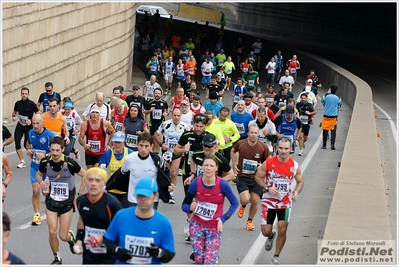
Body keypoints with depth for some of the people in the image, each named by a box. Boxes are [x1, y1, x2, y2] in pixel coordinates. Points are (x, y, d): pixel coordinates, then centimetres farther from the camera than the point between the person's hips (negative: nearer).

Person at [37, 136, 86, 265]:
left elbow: (85, 175, -5)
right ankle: (57, 258, 15)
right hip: (51, 201, 2)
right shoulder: (45, 162, -10)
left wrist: (79, 194, -5)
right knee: (52, 232, -8)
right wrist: (41, 182, -11)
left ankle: (71, 237, 36)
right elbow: (38, 174, 11)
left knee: (63, 236, -2)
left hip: (67, 202, -2)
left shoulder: (70, 163, -19)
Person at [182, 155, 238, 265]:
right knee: (199, 260, 2)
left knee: (209, 262, -4)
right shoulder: (195, 183, -13)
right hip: (197, 225, 1)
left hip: (214, 227, -1)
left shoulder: (222, 184, -17)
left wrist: (223, 218, -13)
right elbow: (184, 206, -4)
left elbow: (235, 203, -3)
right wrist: (191, 207, -27)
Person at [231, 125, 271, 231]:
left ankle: (250, 221, 28)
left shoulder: (263, 147, -9)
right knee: (245, 200, -16)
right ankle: (243, 206, 24)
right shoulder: (240, 144, -9)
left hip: (256, 178, 1)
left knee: (255, 201, 3)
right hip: (242, 177, -1)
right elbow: (233, 151, 15)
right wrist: (234, 164, 5)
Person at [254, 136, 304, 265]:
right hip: (269, 200, -1)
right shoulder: (268, 163, -14)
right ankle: (271, 236, 39)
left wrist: (296, 192, -16)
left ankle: (276, 257, 15)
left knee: (282, 230, -4)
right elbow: (258, 177, -4)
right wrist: (267, 188, -20)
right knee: (266, 231, -1)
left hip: (285, 202, 1)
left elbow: (300, 181, 5)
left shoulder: (294, 165, -8)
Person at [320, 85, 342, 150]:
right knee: (333, 131, 1)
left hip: (326, 116, 0)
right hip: (334, 116, 0)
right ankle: (332, 144, -8)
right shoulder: (338, 97, -4)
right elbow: (340, 104, 13)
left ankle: (324, 145, 10)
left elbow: (322, 101, 14)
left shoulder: (326, 95, -6)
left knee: (325, 131, 8)